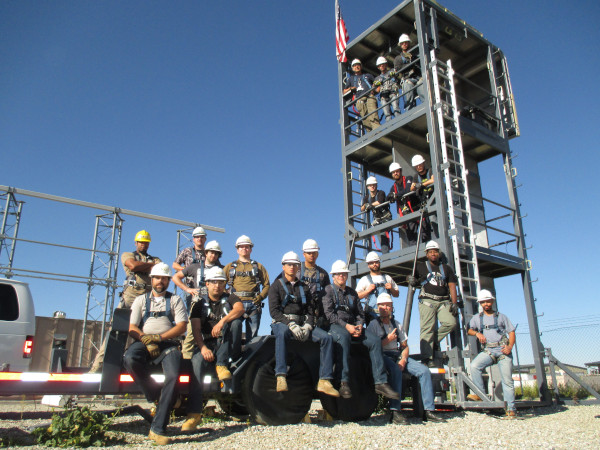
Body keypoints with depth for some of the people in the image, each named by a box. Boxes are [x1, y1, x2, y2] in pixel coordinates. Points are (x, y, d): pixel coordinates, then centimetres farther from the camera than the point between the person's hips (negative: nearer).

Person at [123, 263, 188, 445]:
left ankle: (158, 428, -24)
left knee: (173, 376, -29)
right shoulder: (141, 300, 21)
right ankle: (156, 396, -16)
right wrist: (147, 341, -10)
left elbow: (182, 326, 4)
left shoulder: (175, 300, 18)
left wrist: (159, 337, -11)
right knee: (130, 359, -34)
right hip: (144, 342, 1)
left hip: (168, 343, -1)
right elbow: (132, 328, 9)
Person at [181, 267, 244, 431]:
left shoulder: (230, 298, 12)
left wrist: (222, 322, -30)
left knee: (235, 322, -27)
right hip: (207, 344, 0)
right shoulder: (200, 305, 14)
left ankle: (221, 365, -28)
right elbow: (196, 329, 0)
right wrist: (203, 348, -20)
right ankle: (194, 414, -33)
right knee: (197, 361, -32)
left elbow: (240, 309, -13)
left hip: (228, 346, 0)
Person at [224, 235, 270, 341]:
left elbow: (267, 285, 14)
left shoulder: (258, 266, 19)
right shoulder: (230, 267, 19)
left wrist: (260, 297, -3)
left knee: (252, 335, 0)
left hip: (253, 304, 1)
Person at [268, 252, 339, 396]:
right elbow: (274, 311, -5)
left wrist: (307, 326, -8)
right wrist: (291, 325, -19)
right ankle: (281, 377, -45)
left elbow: (310, 310, 14)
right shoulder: (276, 286, 7)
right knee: (282, 333, -40)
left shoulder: (304, 288, 20)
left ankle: (324, 381, -20)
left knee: (326, 337, -18)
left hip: (302, 323, 4)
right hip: (282, 322, -4)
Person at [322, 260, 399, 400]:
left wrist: (359, 326, -3)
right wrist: (346, 326, -18)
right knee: (344, 337, -39)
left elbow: (360, 313, 20)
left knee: (375, 341, -17)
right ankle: (344, 382, -42)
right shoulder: (328, 290, 6)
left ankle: (380, 382, -18)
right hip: (334, 326, -5)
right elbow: (329, 313, -7)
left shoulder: (352, 292, 24)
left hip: (352, 327, 6)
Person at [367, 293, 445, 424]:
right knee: (396, 370, -37)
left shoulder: (397, 325, 21)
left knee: (424, 370, -15)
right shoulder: (373, 324, 5)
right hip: (382, 356, -6)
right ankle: (395, 412, -37)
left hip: (398, 356, 6)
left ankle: (429, 410, -13)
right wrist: (387, 340, -10)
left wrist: (403, 360, -5)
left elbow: (405, 346, 15)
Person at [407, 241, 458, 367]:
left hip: (443, 301, 3)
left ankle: (434, 339, 5)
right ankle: (427, 358, -12)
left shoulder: (446, 268, 20)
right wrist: (412, 281, -9)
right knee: (427, 327, -11)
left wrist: (454, 303, 2)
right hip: (427, 300, -3)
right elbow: (412, 279, 17)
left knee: (451, 322, -17)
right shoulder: (421, 266, 14)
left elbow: (452, 286, 14)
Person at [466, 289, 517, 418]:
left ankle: (510, 408, 1)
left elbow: (511, 332, 11)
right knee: (474, 365, -25)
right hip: (488, 351, 1)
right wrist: (477, 333, -10)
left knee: (507, 379, -7)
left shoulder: (501, 316, 16)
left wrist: (510, 346, -6)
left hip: (503, 350, -1)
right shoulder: (477, 318, 19)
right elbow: (469, 330, 12)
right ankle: (481, 394, -18)